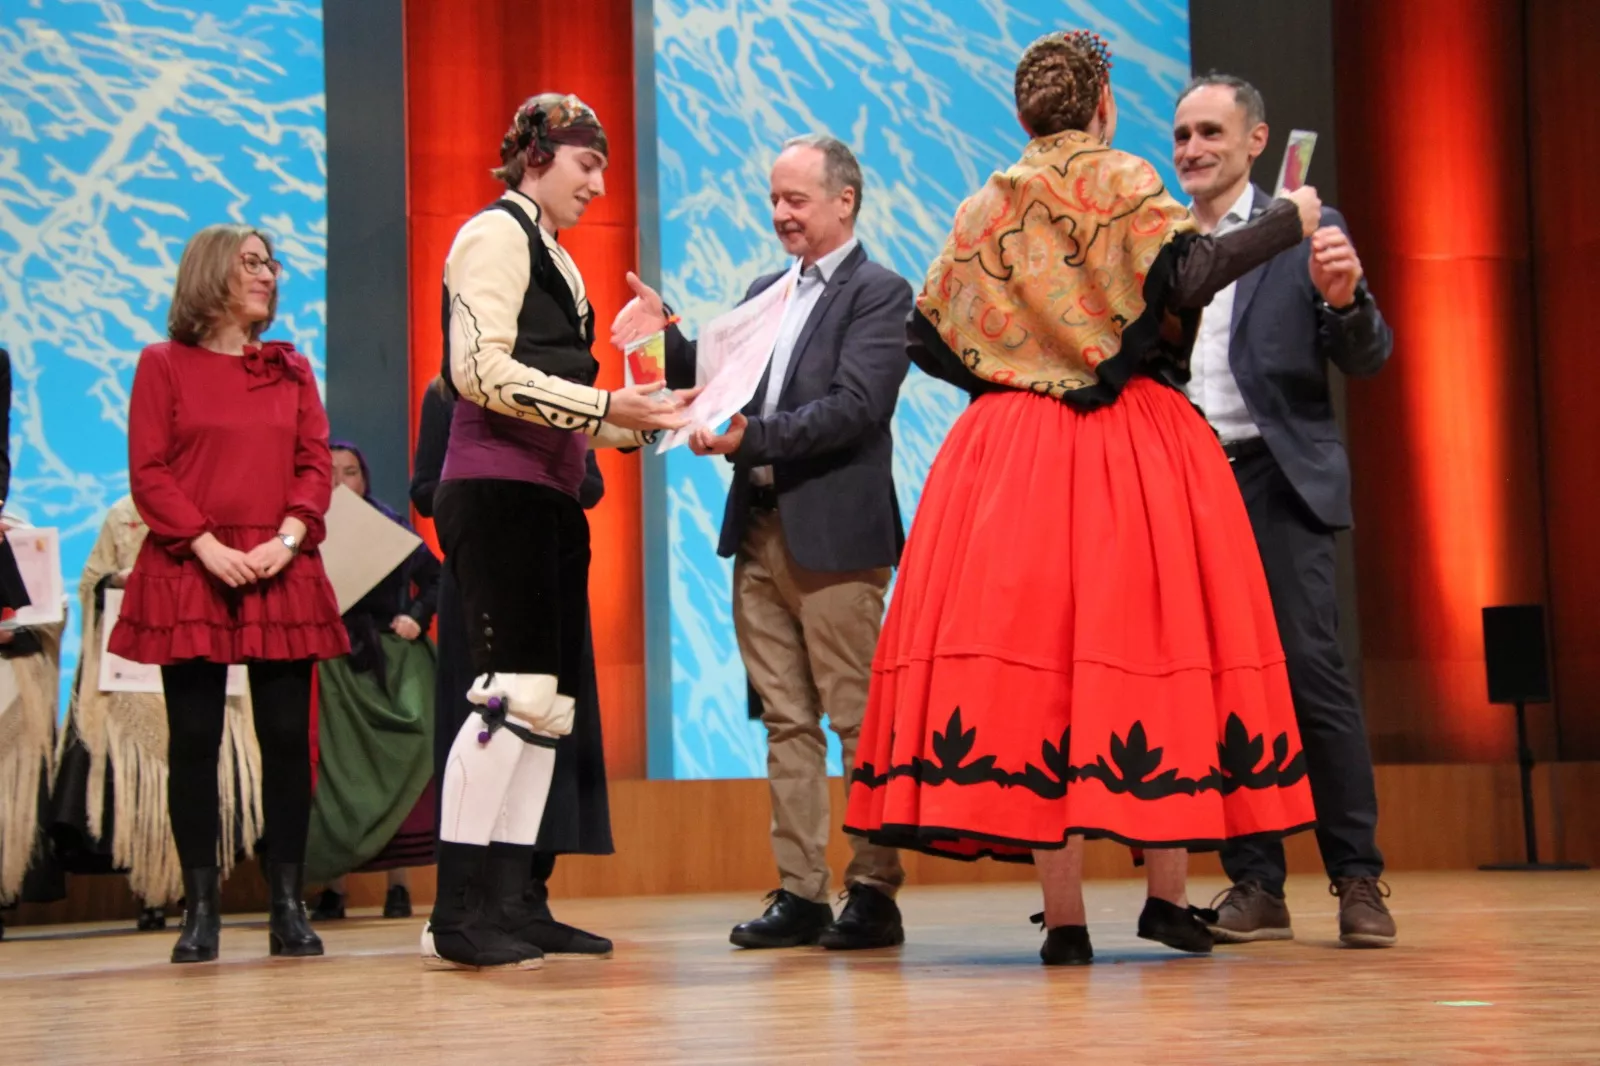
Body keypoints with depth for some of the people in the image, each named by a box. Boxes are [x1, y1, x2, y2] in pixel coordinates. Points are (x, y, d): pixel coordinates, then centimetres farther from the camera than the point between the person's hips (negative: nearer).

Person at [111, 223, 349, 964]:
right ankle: (200, 909, 5)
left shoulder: (291, 369, 16)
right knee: (194, 738, -1)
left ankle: (288, 907, 4)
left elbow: (316, 464, 8)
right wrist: (207, 544, -13)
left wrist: (289, 536, -9)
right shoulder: (163, 366, 6)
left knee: (287, 736, -1)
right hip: (190, 573, -3)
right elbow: (148, 472, -1)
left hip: (282, 574, 3)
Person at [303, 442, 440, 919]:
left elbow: (435, 581, 12)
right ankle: (333, 886, -3)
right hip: (333, 665, -1)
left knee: (398, 768, -5)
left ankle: (398, 885, -2)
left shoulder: (391, 529, 8)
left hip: (392, 662, 1)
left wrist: (417, 616, -4)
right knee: (335, 771, -6)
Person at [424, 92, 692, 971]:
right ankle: (458, 917, -14)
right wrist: (604, 407, -16)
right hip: (496, 493, -10)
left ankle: (506, 907, 7)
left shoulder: (553, 259, 25)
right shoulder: (496, 234, -3)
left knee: (551, 701, 6)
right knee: (517, 691, -16)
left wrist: (640, 423, 11)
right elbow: (483, 371, -16)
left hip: (548, 498, 10)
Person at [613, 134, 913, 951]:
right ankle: (800, 892, 13)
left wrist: (751, 437, -22)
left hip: (836, 535, -7)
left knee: (858, 718, -2)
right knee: (786, 720, 9)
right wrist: (666, 338, -2)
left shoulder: (879, 293, -4)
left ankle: (875, 891, 4)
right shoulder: (766, 293, 19)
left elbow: (855, 407, -17)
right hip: (760, 531, 7)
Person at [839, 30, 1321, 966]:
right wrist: (1290, 221, -5)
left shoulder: (984, 208, 14)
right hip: (1136, 449, -3)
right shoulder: (1122, 181, 0)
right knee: (1155, 645, 3)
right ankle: (1168, 896, 3)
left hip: (1013, 457, 4)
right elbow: (1189, 277, -17)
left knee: (1034, 651, -1)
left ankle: (1065, 919, -4)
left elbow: (927, 335, 15)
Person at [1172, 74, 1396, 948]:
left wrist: (1343, 298, -21)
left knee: (1311, 670, -9)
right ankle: (1255, 884, 6)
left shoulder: (1306, 231, 5)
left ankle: (1358, 881, -3)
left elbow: (1368, 359, -1)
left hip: (1277, 481, -3)